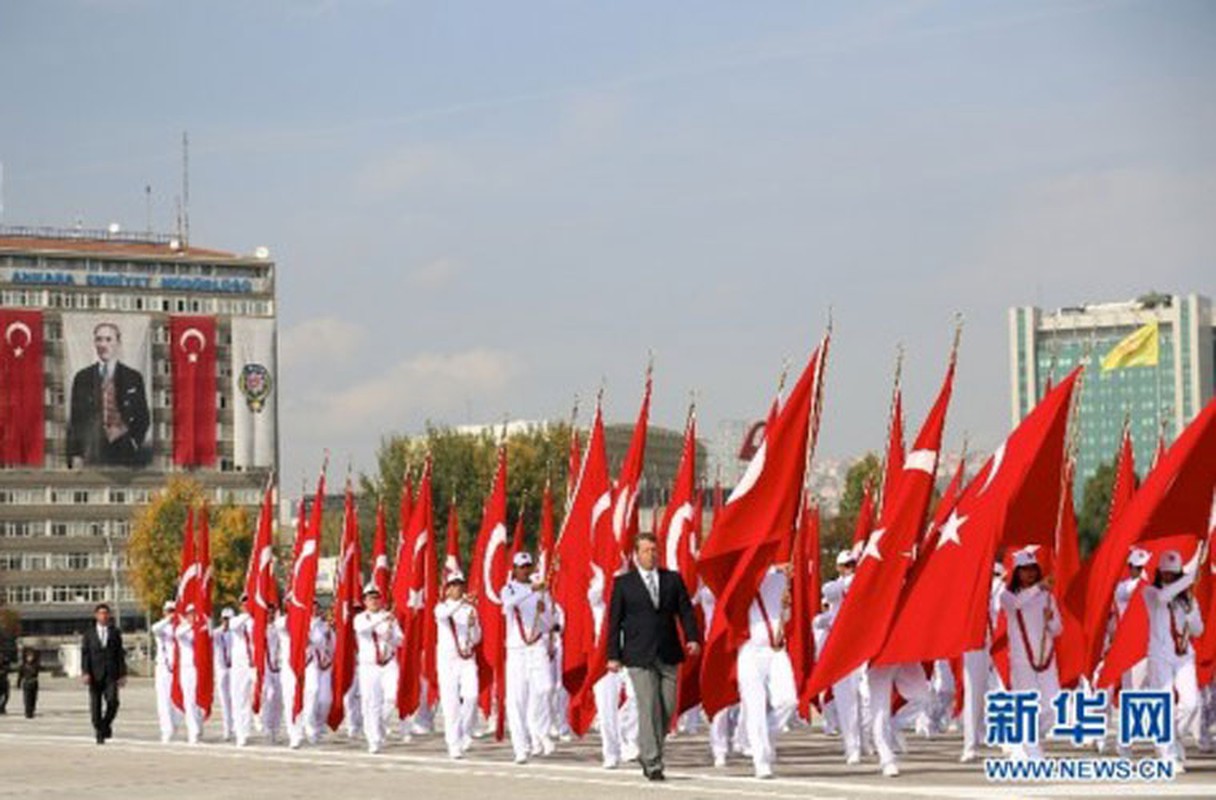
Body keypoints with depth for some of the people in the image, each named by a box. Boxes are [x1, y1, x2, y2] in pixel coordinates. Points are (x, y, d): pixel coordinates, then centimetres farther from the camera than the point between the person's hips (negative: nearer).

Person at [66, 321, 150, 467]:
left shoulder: (133, 378, 6)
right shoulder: (82, 378, 9)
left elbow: (143, 417, 9)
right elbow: (75, 419, 8)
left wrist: (133, 441, -7)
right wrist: (75, 454, 0)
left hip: (124, 455, -1)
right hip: (91, 454, 1)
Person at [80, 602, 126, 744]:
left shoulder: (115, 633, 10)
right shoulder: (89, 633, 8)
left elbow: (120, 655, 8)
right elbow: (85, 654, 2)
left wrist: (122, 674, 1)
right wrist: (85, 673, -10)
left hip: (111, 674, 0)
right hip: (95, 675, 0)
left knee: (112, 701, -16)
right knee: (96, 704, 0)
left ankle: (106, 723, 9)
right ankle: (99, 733, 9)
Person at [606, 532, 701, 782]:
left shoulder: (673, 579, 10)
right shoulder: (623, 583, 3)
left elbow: (685, 611, 9)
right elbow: (614, 620, 3)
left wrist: (692, 638, -8)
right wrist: (613, 655, -4)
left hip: (668, 656, 3)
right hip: (639, 658, -3)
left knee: (668, 709, 5)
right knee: (649, 709, -8)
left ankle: (647, 753, 26)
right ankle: (653, 764, -4)